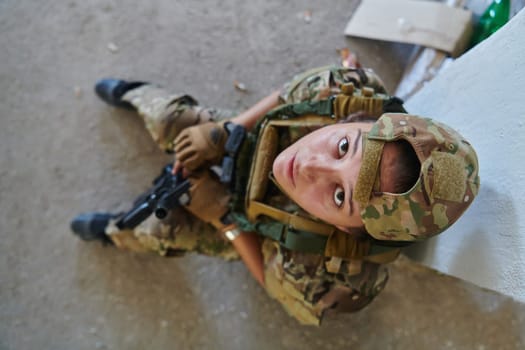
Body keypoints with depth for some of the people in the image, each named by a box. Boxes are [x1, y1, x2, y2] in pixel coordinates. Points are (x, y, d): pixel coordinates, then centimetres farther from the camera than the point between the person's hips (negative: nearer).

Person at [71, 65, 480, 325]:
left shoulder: (321, 277, -46)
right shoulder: (349, 92, -41)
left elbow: (274, 280, -23)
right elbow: (289, 95, -18)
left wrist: (222, 215, -28)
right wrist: (224, 131, -27)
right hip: (254, 141, 3)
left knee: (169, 230, 11)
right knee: (170, 121, 13)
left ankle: (115, 232, 54)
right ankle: (136, 95, 57)